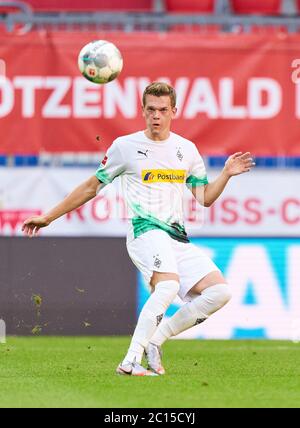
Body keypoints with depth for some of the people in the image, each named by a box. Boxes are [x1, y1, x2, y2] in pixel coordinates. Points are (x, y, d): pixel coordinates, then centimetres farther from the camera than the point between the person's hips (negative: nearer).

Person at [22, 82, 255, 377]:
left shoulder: (187, 149, 15)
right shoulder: (125, 146, 4)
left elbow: (205, 198, 17)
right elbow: (92, 186, 12)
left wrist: (227, 174, -1)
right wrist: (48, 217, 13)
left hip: (178, 238, 6)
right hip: (145, 231, -6)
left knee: (220, 292, -10)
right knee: (168, 286, -34)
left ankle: (154, 341, -1)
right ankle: (130, 361, -34)